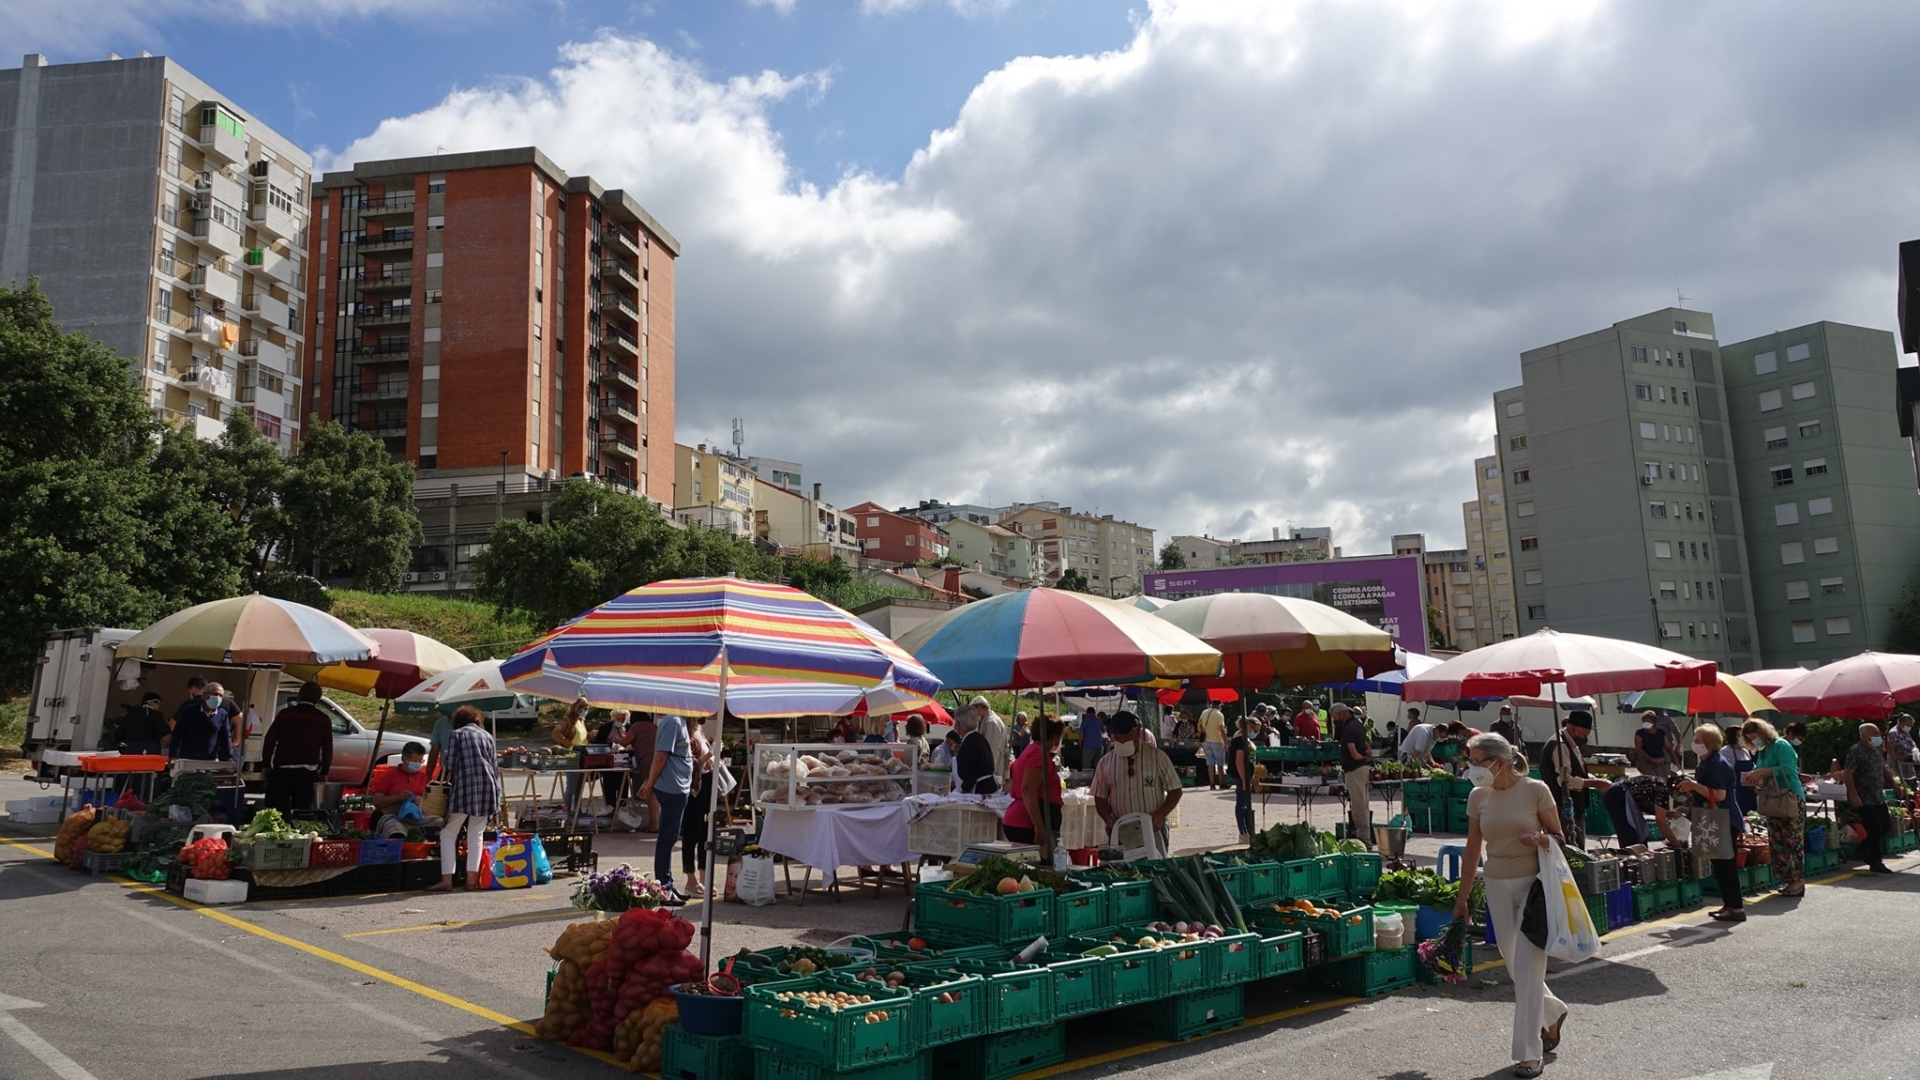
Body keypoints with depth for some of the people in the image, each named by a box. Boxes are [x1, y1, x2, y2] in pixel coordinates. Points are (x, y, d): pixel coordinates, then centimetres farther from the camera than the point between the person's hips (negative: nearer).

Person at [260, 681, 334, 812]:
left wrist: (266, 765, 11)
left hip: (282, 771, -1)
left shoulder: (285, 714, -1)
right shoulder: (324, 720, 4)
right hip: (308, 773, 1)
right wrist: (324, 772, 16)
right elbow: (327, 749, 6)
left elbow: (270, 740, 1)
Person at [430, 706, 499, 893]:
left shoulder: (456, 734, 6)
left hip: (465, 787, -4)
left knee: (448, 834, 6)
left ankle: (447, 880, -1)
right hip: (488, 786, 4)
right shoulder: (487, 735, 18)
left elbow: (450, 765, -2)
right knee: (476, 834, 11)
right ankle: (472, 879, 6)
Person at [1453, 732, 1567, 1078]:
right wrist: (1462, 899, 8)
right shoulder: (1478, 797, 0)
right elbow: (1472, 851, 6)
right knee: (1515, 967, 12)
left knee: (1527, 967, -5)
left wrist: (1541, 839, -24)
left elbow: (1559, 837, -1)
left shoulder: (1535, 790, -11)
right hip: (1497, 886, 4)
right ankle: (1554, 1013, 41)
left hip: (1533, 883, -4)